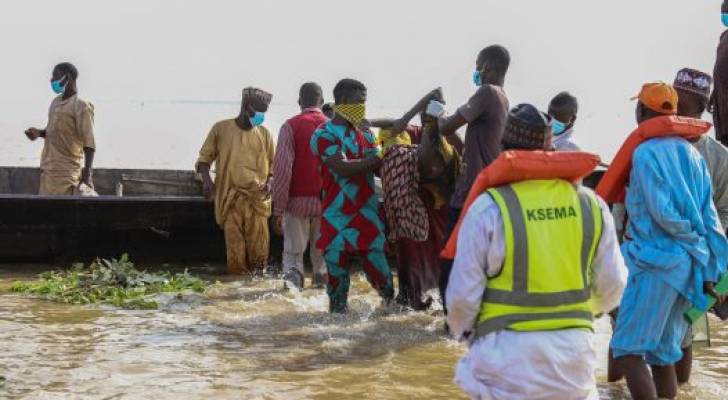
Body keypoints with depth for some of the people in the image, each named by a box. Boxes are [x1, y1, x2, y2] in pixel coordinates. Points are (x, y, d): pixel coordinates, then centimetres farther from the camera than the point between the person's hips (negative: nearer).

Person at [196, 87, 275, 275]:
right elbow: (204, 157, 9)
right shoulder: (221, 129, 4)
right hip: (231, 198, -1)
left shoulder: (264, 133, 9)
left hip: (257, 198, 1)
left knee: (259, 247, -4)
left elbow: (272, 163, 16)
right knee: (235, 247, -3)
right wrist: (206, 179, -8)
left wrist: (269, 182, -3)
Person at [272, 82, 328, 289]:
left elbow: (282, 169, -9)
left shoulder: (291, 126, -5)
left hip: (297, 201, -2)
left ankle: (292, 277, -14)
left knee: (293, 251, 4)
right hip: (327, 201, 2)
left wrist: (278, 209, -6)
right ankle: (322, 281, 17)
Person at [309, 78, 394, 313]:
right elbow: (342, 168, -17)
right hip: (338, 214, -4)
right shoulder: (324, 134, -4)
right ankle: (337, 311, 10)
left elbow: (379, 167, 8)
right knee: (337, 262, 0)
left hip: (367, 212, 4)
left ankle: (393, 302, 8)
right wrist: (377, 159, -15)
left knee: (376, 258, -2)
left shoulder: (365, 133, 15)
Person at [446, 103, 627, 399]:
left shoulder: (490, 208, -11)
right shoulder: (590, 204, -1)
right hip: (573, 349, 3)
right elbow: (612, 285, 5)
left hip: (508, 352, -3)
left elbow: (464, 292, -8)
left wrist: (462, 330, 13)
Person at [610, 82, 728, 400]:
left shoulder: (645, 153, -10)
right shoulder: (691, 154, 11)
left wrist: (696, 244, -1)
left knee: (627, 349, -6)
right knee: (662, 350, 14)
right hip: (688, 265, 8)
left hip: (655, 262, -7)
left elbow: (662, 213, -16)